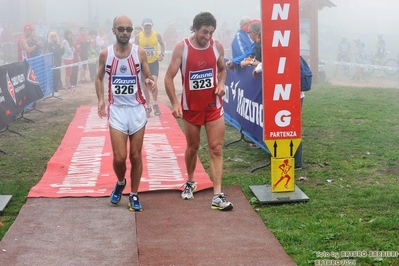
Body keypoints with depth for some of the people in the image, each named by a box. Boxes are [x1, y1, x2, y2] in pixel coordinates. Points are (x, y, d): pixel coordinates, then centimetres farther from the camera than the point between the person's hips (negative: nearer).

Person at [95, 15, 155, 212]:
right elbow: (99, 78, 11)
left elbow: (147, 77, 4)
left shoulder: (140, 52, -3)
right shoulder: (105, 54, -2)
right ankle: (120, 183, 28)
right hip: (117, 109, 0)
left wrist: (150, 82, -20)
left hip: (137, 109, 0)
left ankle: (134, 196, 21)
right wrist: (100, 100, -3)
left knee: (136, 156, 5)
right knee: (119, 157, -5)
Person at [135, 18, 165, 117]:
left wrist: (162, 54, -2)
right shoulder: (138, 36, -5)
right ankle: (148, 107, 20)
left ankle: (155, 104, 2)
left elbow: (162, 44, 12)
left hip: (154, 62, -1)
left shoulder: (157, 35, -5)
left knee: (153, 83, -18)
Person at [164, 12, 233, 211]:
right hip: (191, 107, -1)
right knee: (192, 147, 14)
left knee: (216, 149, -4)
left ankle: (218, 196, -5)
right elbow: (169, 77, -10)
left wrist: (221, 83, -7)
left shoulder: (217, 46, -3)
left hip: (214, 106, 1)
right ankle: (190, 182, 40)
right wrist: (175, 103, -21)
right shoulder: (181, 48, -11)